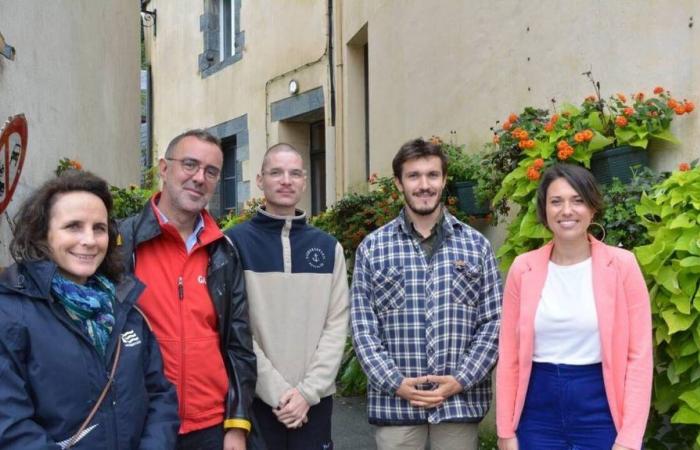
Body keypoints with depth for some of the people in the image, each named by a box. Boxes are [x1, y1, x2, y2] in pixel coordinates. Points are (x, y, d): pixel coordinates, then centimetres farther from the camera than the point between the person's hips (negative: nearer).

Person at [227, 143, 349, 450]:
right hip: (255, 398, -2)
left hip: (315, 400, 3)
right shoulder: (235, 243, -2)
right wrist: (276, 390, -13)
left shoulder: (329, 247, 8)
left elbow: (337, 324, 2)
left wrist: (308, 390, -8)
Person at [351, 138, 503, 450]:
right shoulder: (372, 247, 3)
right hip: (394, 402, 0)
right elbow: (362, 327, 0)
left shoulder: (476, 244, 4)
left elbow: (493, 321, 1)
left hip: (461, 400, 1)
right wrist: (395, 383, -10)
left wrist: (461, 380, -9)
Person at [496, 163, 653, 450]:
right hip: (538, 410, 2)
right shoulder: (522, 268, -1)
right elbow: (509, 355, 2)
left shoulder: (621, 265, -6)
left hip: (602, 408, -2)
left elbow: (639, 355, -6)